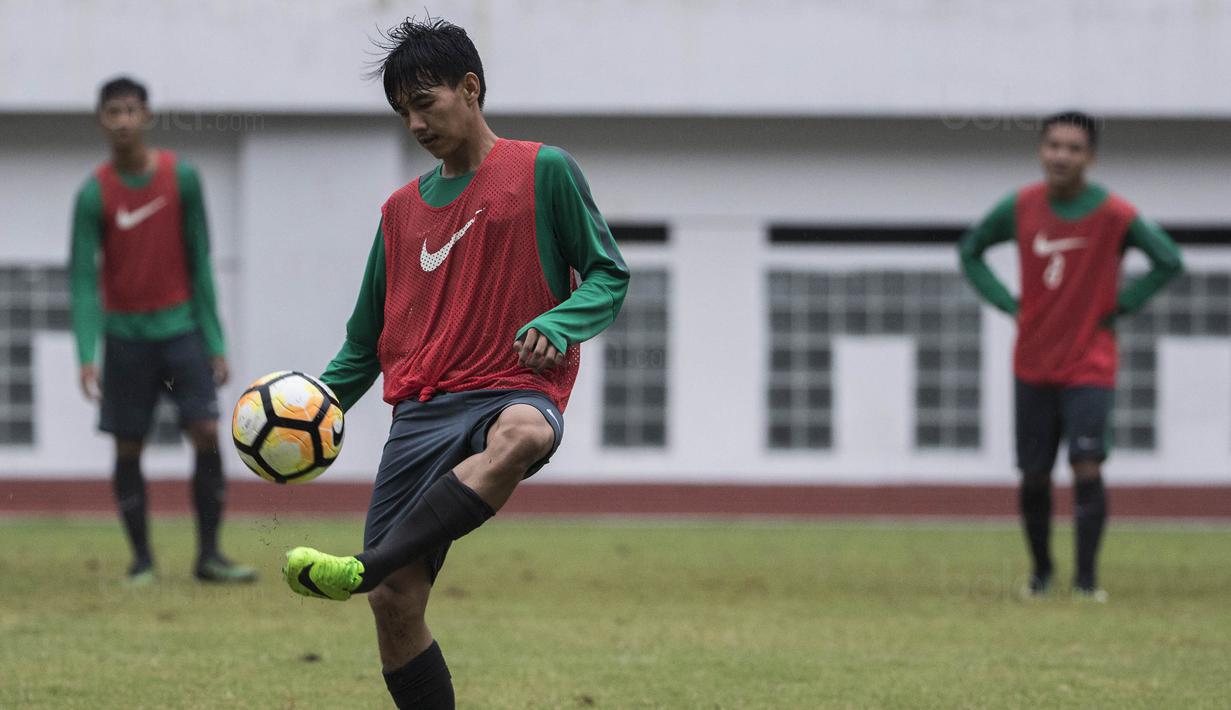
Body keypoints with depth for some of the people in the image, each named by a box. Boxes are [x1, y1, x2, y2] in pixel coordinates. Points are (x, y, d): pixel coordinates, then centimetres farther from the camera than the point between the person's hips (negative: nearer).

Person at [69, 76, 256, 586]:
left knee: (207, 433, -10)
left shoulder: (182, 178, -3)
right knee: (128, 448, 0)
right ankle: (141, 559, 10)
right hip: (126, 333, -1)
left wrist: (214, 342, -3)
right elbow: (82, 277, -9)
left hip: (180, 325, 1)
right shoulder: (94, 194, -7)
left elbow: (199, 262, 1)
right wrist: (87, 355, -20)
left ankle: (209, 555, -3)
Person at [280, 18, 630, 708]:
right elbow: (366, 342, 24)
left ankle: (362, 569, -48)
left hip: (516, 390, -5)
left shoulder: (544, 171, 7)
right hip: (423, 411, 5)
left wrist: (556, 326, -15)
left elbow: (609, 276, 5)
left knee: (523, 435, -43)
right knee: (396, 604, -8)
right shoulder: (402, 210, 21)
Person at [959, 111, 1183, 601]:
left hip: (1090, 367, -3)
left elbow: (1169, 261, -5)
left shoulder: (1114, 215, -12)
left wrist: (1119, 307, -8)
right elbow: (970, 251, 13)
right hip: (1033, 367, 3)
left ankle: (1086, 578, -9)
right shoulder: (1020, 208, -2)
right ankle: (1041, 570, 27)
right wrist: (1009, 304, 3)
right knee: (1033, 478, 8)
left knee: (1087, 470, -16)